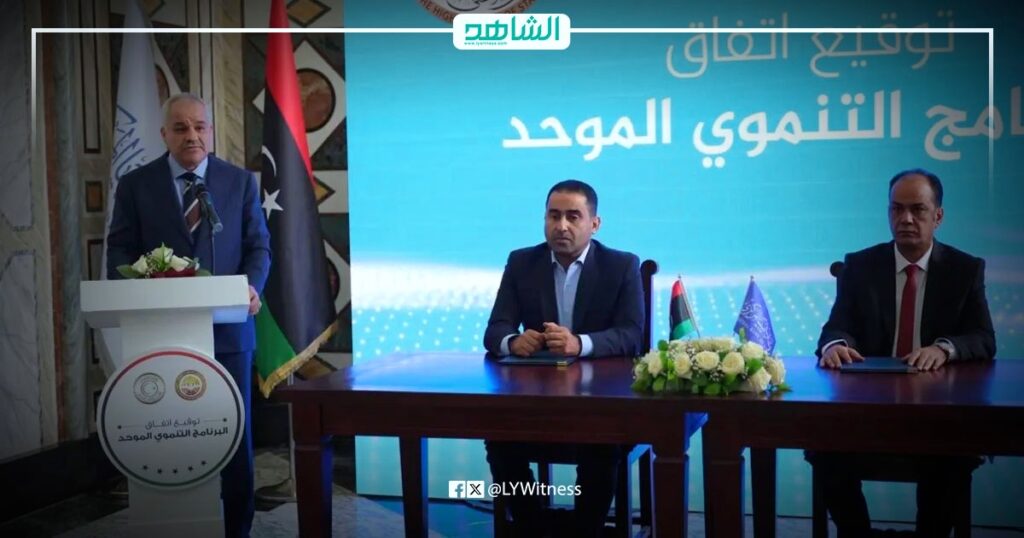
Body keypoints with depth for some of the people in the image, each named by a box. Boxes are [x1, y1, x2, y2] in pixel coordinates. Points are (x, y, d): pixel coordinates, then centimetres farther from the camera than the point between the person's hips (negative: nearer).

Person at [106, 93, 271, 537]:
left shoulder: (240, 182, 7)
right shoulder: (135, 185, 5)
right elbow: (120, 252, 3)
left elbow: (258, 246, 6)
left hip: (227, 327, 1)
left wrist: (252, 287, -14)